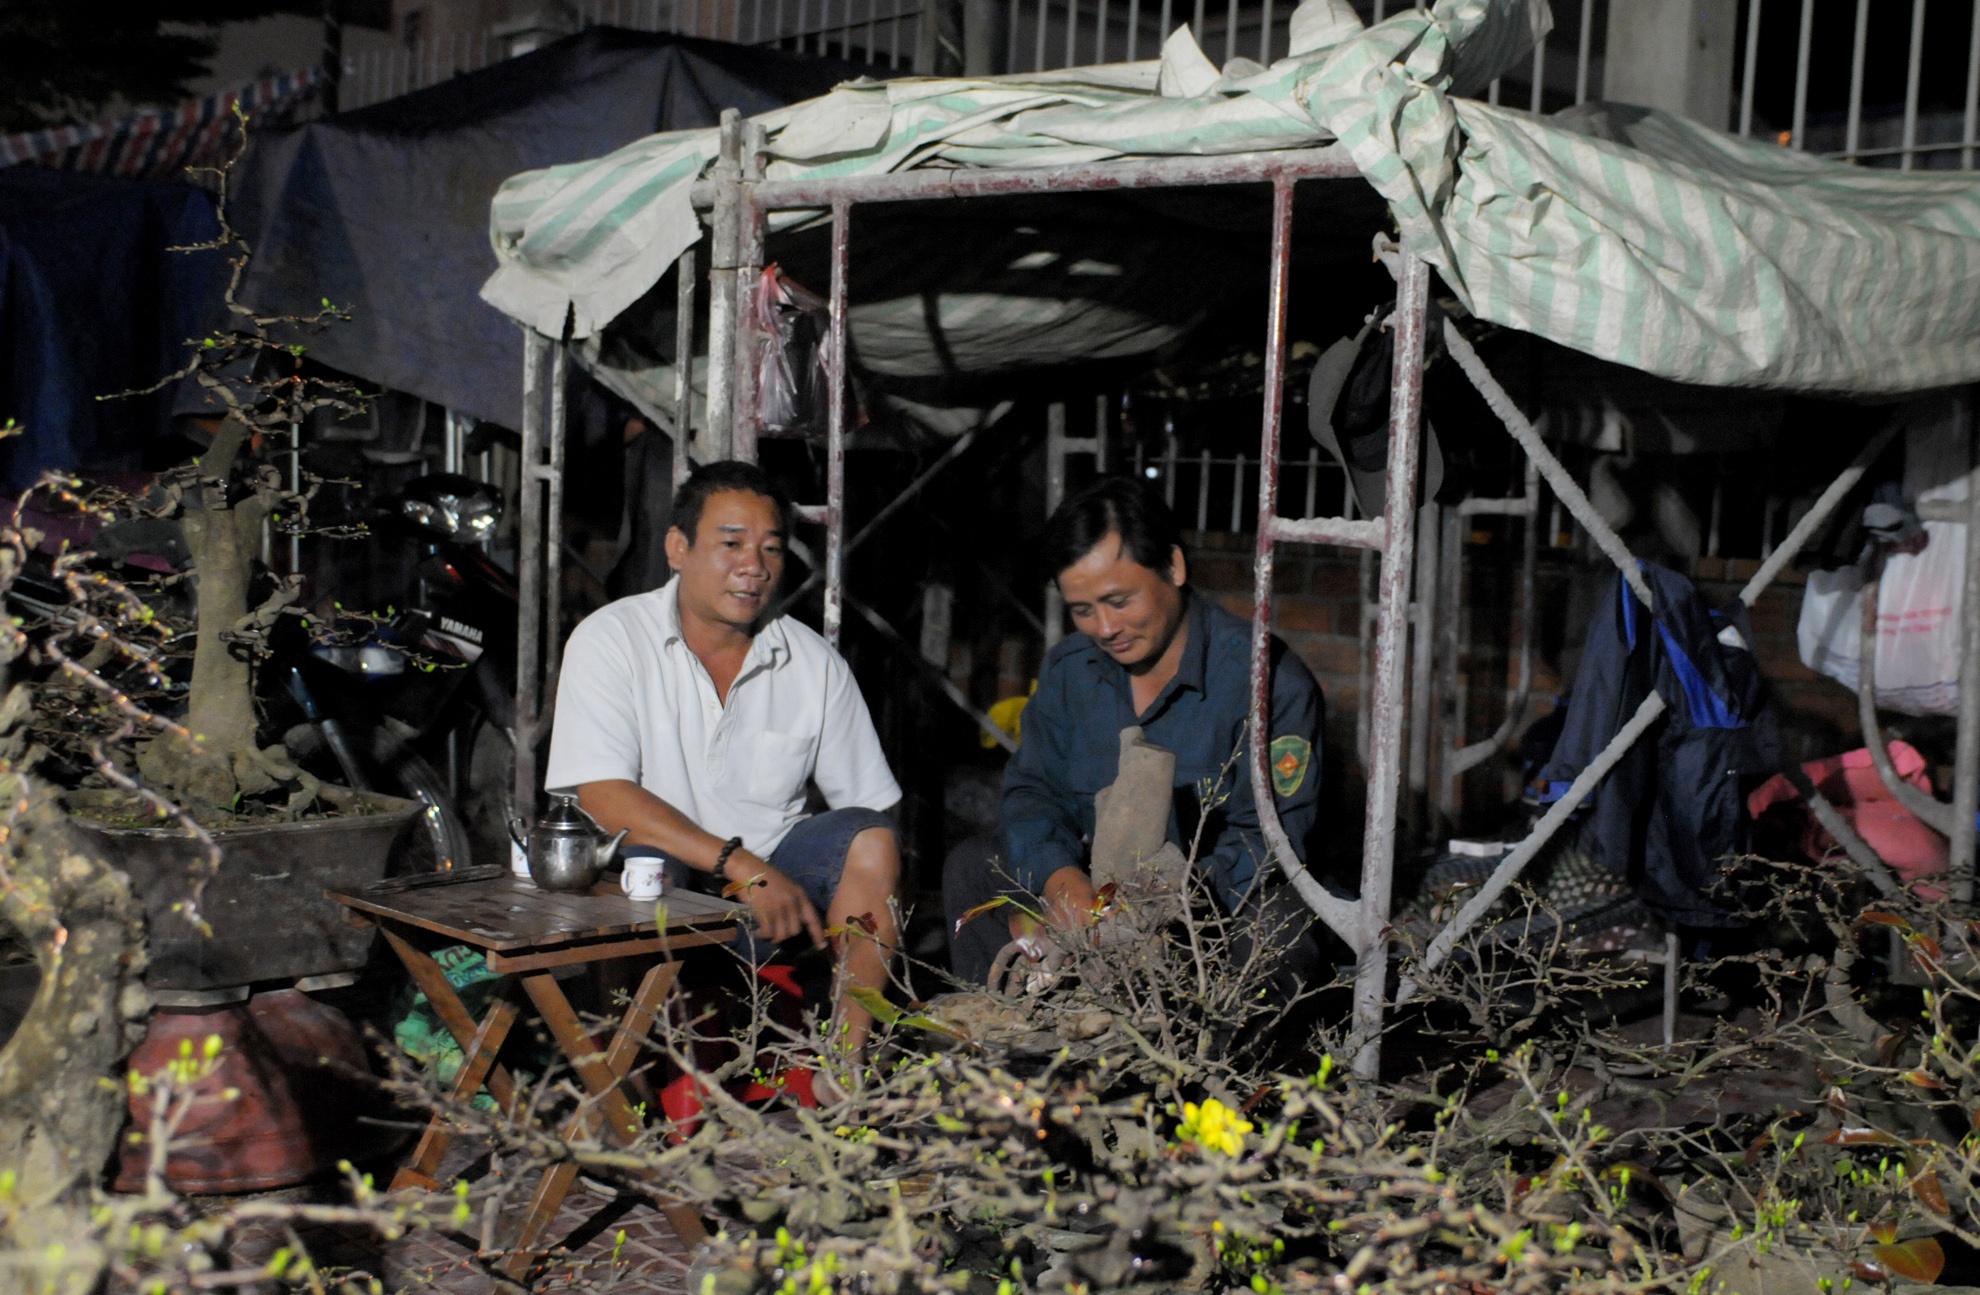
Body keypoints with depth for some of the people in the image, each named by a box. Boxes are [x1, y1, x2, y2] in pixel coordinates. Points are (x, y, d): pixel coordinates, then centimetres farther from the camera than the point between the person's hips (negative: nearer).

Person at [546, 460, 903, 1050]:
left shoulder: (816, 664, 4)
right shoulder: (610, 640, -5)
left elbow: (873, 815, 3)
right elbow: (605, 798, -16)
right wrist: (743, 867, -25)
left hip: (773, 870, 3)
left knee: (868, 838, -22)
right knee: (644, 865, -35)